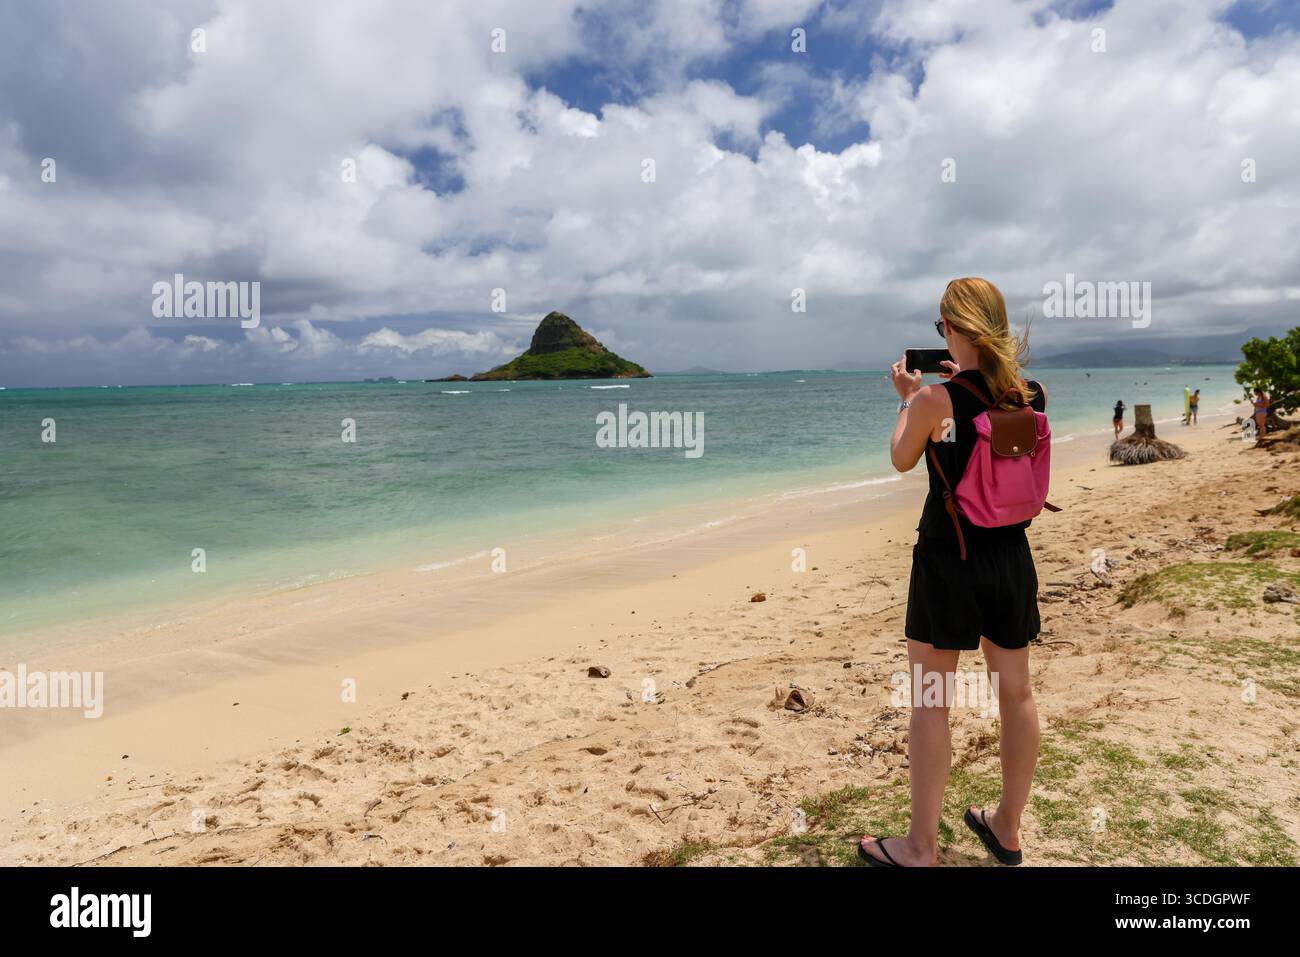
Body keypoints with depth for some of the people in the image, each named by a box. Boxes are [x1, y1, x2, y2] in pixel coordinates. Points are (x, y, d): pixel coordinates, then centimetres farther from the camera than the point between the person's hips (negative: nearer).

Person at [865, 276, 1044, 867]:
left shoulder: (934, 399, -15)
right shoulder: (1031, 396, -1)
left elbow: (901, 460, 2)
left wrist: (907, 397, 15)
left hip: (947, 561, -5)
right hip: (1010, 559, 6)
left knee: (929, 702, 5)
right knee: (1015, 692, 16)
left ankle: (920, 848, 16)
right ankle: (1007, 828, 34)